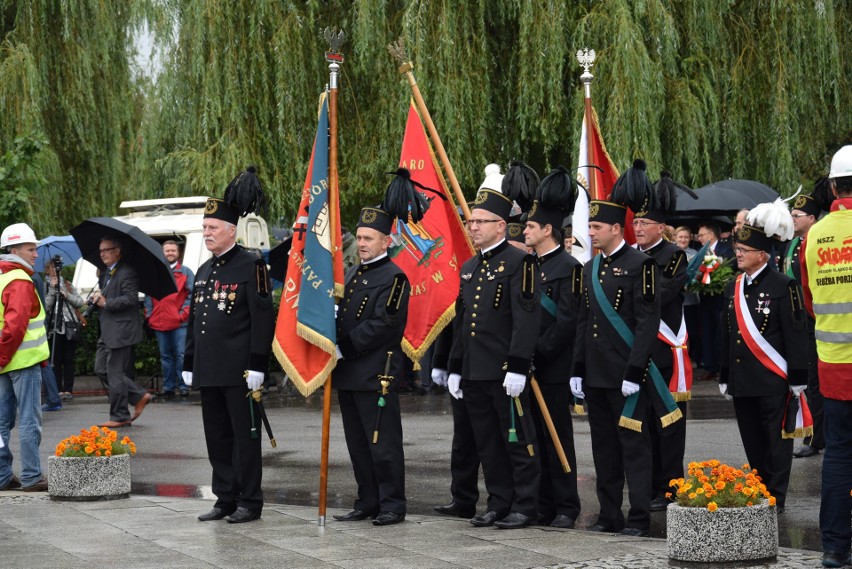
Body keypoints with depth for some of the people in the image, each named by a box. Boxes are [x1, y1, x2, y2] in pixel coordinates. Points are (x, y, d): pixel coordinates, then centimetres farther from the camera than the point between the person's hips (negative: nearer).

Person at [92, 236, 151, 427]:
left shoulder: (127, 273, -13)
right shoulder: (105, 273, 17)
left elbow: (130, 298, -23)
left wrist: (106, 303, -17)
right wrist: (98, 299, 5)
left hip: (121, 331, -10)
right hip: (108, 331, 10)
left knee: (115, 373, -4)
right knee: (101, 369, 11)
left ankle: (119, 416, 6)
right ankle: (139, 396, 19)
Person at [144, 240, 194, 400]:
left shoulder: (185, 272, 6)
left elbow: (192, 294, 2)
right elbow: (148, 295, 15)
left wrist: (184, 313, -7)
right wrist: (149, 314, 4)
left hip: (179, 322, -3)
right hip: (159, 322, 3)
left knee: (181, 355, -7)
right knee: (165, 356, 8)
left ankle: (183, 387, -2)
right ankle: (168, 387, 13)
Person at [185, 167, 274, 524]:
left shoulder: (251, 266, -7)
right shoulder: (204, 271, 16)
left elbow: (263, 319, -12)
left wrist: (257, 366, -17)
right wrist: (189, 364, 18)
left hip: (239, 371, -8)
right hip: (209, 371, 8)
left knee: (245, 436, -1)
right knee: (217, 437, 11)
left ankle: (249, 503, 5)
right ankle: (225, 499, 18)